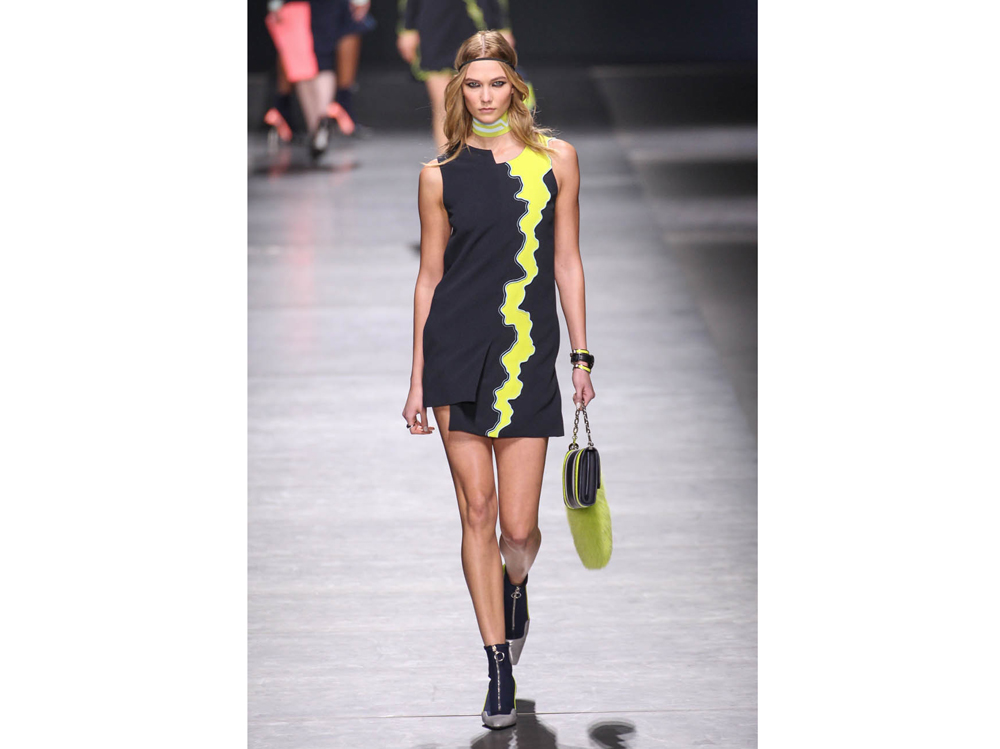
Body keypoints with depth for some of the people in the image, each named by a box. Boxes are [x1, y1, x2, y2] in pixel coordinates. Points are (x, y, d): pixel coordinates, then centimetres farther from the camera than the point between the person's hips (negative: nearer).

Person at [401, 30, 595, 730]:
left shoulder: (556, 158, 6)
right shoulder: (441, 175, 5)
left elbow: (567, 261, 9)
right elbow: (430, 276, 8)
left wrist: (582, 357, 6)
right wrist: (418, 379, 7)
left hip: (529, 357, 0)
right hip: (456, 354, 0)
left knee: (519, 527, -3)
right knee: (477, 509, 0)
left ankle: (515, 587, 35)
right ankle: (500, 667, 12)